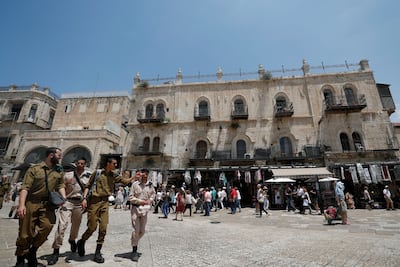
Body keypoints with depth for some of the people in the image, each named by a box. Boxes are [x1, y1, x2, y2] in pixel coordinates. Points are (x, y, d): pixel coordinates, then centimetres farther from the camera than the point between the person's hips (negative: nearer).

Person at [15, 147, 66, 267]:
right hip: (31, 203, -2)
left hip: (48, 204, 2)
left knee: (47, 225, -17)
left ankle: (32, 251, 10)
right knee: (26, 232, 4)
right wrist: (21, 205, -19)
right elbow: (25, 187, -9)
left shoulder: (59, 170, 10)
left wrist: (63, 197, -3)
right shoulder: (34, 169, -2)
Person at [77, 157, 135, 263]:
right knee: (92, 227, 1)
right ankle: (81, 242, 33)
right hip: (94, 201, -3)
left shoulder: (114, 175, 8)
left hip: (105, 202, 3)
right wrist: (84, 198, -10)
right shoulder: (97, 172, -3)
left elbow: (125, 181, 4)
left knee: (103, 228, 2)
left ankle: (98, 253, 17)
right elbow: (88, 186, 1)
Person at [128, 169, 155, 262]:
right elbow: (131, 197, -6)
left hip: (145, 209, 4)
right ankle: (134, 251, 13)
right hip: (135, 208, -4)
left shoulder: (150, 185, 1)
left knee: (142, 231, 13)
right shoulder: (135, 184, -8)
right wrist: (141, 201, -15)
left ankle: (134, 242, 40)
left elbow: (153, 193, 15)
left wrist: (150, 200, -3)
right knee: (136, 230, -3)